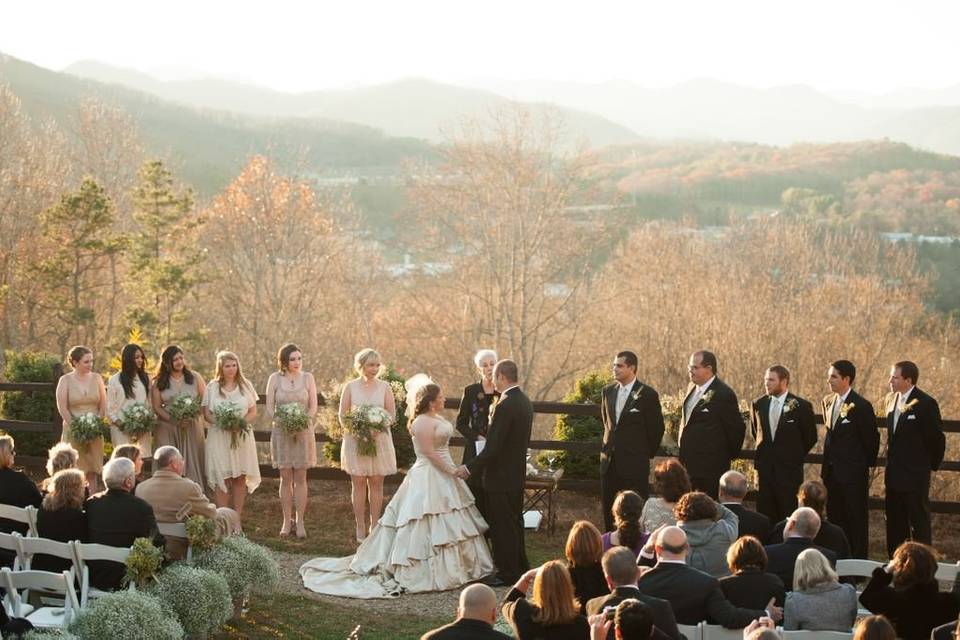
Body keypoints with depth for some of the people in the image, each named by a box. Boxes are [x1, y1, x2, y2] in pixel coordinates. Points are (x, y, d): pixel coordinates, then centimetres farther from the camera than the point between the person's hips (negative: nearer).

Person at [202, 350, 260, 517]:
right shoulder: (212, 387, 4)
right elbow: (207, 414, 2)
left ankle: (237, 517, 8)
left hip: (242, 437, 2)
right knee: (221, 479, -5)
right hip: (219, 436, -2)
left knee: (240, 478, 2)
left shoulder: (246, 386, 8)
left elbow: (253, 412, 8)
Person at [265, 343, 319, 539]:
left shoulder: (308, 378, 3)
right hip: (281, 432, 0)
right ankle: (287, 521, 8)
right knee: (285, 478, 3)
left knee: (300, 478, 1)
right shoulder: (275, 378, 1)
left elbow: (313, 407, 1)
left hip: (304, 432, 0)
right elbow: (269, 407, 0)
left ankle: (300, 521, 6)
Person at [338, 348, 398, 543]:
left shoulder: (384, 387, 4)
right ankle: (360, 527, 5)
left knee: (376, 483, 3)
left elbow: (392, 414, 2)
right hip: (355, 440, -1)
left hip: (379, 440, 1)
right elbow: (343, 415, 2)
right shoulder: (350, 387, 2)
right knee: (358, 483, 1)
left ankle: (374, 525, 11)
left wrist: (377, 430, -15)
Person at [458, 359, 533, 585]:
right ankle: (520, 566, 30)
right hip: (517, 473, 10)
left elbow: (493, 447, -24)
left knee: (502, 526, 0)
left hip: (501, 477, -9)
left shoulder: (505, 405, -23)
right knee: (514, 522, 19)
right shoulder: (524, 401, 7)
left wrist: (470, 468, -16)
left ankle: (507, 573, 7)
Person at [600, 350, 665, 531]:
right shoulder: (608, 391, 9)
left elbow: (657, 428, -1)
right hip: (609, 460, 6)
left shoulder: (647, 394, -8)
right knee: (608, 508, 8)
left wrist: (647, 454, 5)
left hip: (635, 462, -6)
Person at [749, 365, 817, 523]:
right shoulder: (758, 404, 6)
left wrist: (796, 456, 8)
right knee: (765, 515, 2)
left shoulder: (801, 406, -6)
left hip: (789, 469, -4)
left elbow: (811, 437, 3)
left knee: (788, 516, -2)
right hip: (764, 468, 4)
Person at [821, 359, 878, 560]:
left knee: (856, 519, 0)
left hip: (853, 472, -7)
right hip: (831, 471, 7)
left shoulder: (861, 406, -14)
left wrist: (867, 464, 1)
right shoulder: (828, 401, 8)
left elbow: (872, 438, -8)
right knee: (834, 517, 12)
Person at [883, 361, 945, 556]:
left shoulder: (926, 403, -15)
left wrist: (932, 465, -1)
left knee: (919, 522, -1)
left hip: (915, 475, -8)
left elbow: (937, 438, -10)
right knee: (894, 524, 13)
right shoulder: (891, 400, 8)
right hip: (894, 475, 8)